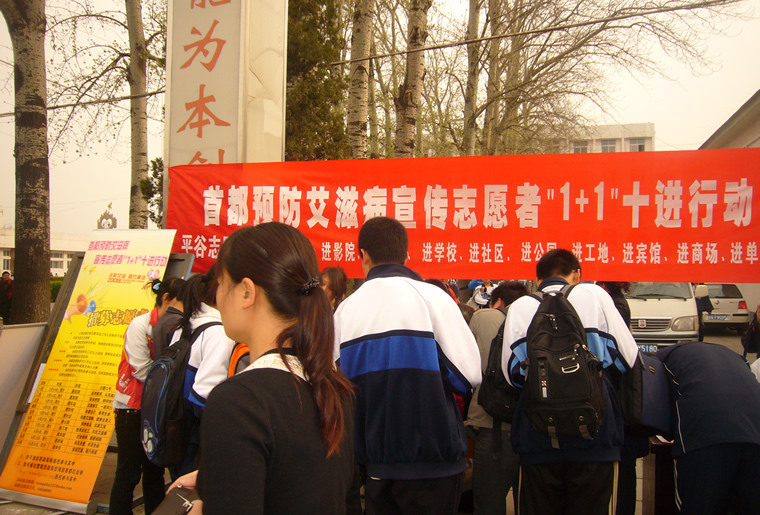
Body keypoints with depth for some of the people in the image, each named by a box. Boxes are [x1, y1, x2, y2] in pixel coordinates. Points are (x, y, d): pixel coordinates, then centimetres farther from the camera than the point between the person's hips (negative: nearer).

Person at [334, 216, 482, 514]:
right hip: (431, 458, -3)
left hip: (375, 462, 4)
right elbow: (469, 374, -13)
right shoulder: (431, 297, -10)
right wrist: (433, 384, 7)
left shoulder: (345, 309, 0)